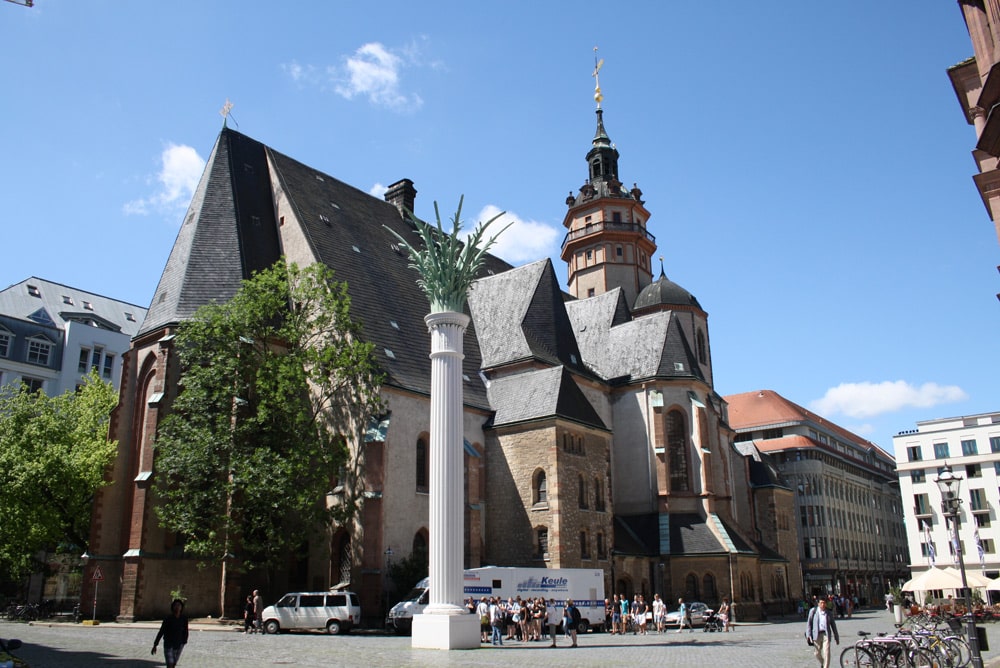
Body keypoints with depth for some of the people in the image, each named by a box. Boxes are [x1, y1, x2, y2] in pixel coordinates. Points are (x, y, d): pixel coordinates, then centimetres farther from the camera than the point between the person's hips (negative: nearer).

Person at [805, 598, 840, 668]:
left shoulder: (829, 613, 7)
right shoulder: (813, 611, 3)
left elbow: (833, 625, 14)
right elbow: (809, 623, 4)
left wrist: (836, 637, 16)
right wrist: (808, 635, -4)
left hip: (826, 634, 0)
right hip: (816, 635, 0)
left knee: (826, 653, -12)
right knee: (817, 653, 8)